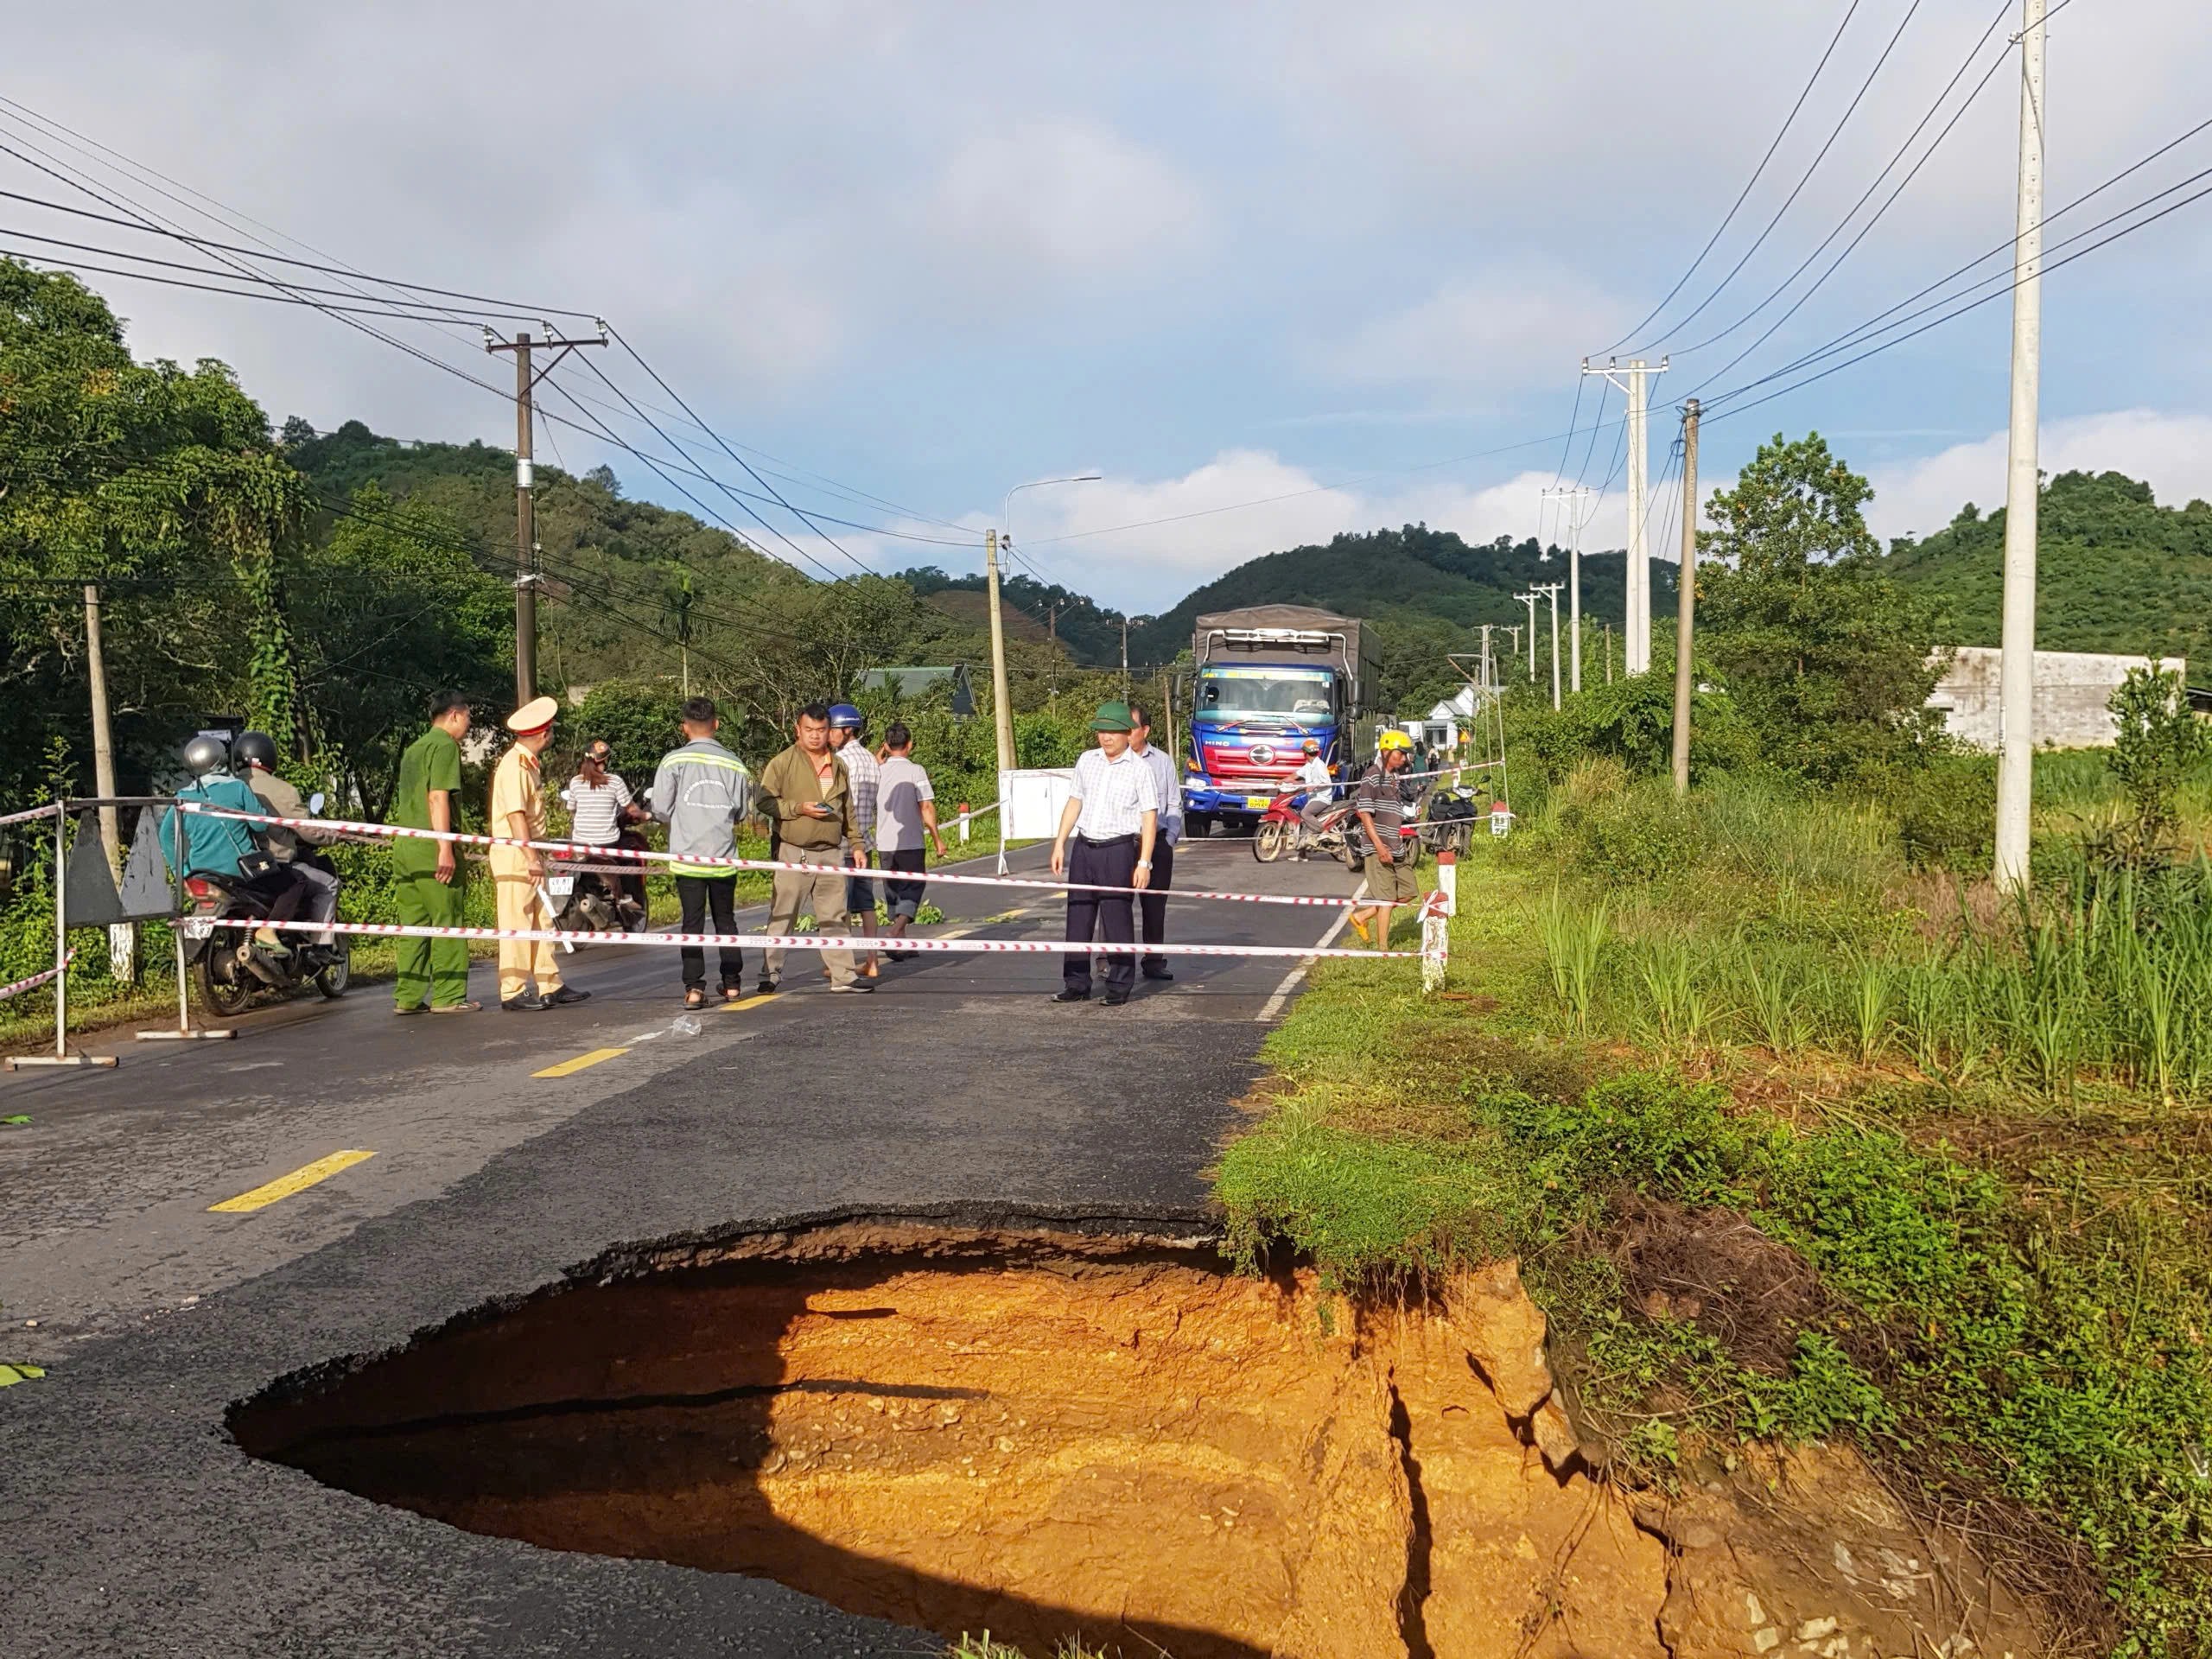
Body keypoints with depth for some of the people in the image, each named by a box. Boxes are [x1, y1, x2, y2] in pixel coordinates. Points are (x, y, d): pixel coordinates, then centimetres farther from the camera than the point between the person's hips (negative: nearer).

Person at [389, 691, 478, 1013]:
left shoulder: (414, 749, 22)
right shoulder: (445, 745, -5)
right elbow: (438, 797, -15)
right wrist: (446, 848, -19)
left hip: (403, 843, 9)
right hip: (431, 845, -9)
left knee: (413, 923, 9)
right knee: (447, 921, -3)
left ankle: (408, 997, 10)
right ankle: (448, 996, -1)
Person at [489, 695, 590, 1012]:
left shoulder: (527, 764, 16)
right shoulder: (513, 766, -15)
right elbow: (515, 816, -22)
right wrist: (532, 858, -25)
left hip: (530, 853, 10)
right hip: (514, 855, -10)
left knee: (542, 922, 11)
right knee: (517, 924, -6)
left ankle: (550, 986, 16)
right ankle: (513, 993, -2)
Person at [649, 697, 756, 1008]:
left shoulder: (673, 761, -7)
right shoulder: (734, 764, -1)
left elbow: (661, 809, -5)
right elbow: (742, 810, 6)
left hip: (687, 856, -2)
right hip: (724, 856, 2)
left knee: (692, 922, 3)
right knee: (726, 920, 15)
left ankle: (694, 988, -2)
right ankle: (732, 984, 17)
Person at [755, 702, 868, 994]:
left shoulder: (838, 766, 15)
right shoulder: (782, 763, -2)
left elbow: (848, 811, 21)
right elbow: (765, 801, -8)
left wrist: (856, 844, 18)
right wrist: (800, 808, -17)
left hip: (829, 853, 5)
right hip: (793, 854, -5)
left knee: (833, 916, 8)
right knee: (781, 917, -1)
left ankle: (842, 975, 13)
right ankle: (771, 976, 5)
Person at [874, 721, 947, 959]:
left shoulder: (879, 772, 3)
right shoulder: (915, 771, -8)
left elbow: (871, 804, 17)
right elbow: (927, 807, -11)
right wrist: (937, 838, -3)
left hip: (885, 843, 4)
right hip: (910, 842, -4)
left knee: (894, 892, 12)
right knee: (912, 889, 2)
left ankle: (903, 945, 16)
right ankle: (896, 934, -18)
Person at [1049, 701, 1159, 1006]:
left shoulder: (1139, 769, -4)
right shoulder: (1086, 761, 11)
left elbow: (1149, 818, -5)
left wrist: (1144, 863, -11)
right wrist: (1059, 844, 13)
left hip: (1118, 850, -5)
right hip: (1083, 847, 5)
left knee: (1117, 921, -2)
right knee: (1078, 918, 7)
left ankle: (1119, 988, 8)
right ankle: (1076, 985, 14)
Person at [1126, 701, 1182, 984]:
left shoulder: (1162, 761, 8)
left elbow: (1174, 804, 12)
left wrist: (1169, 839, 1)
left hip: (1157, 843, 3)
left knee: (1155, 906, 7)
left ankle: (1154, 962, 15)